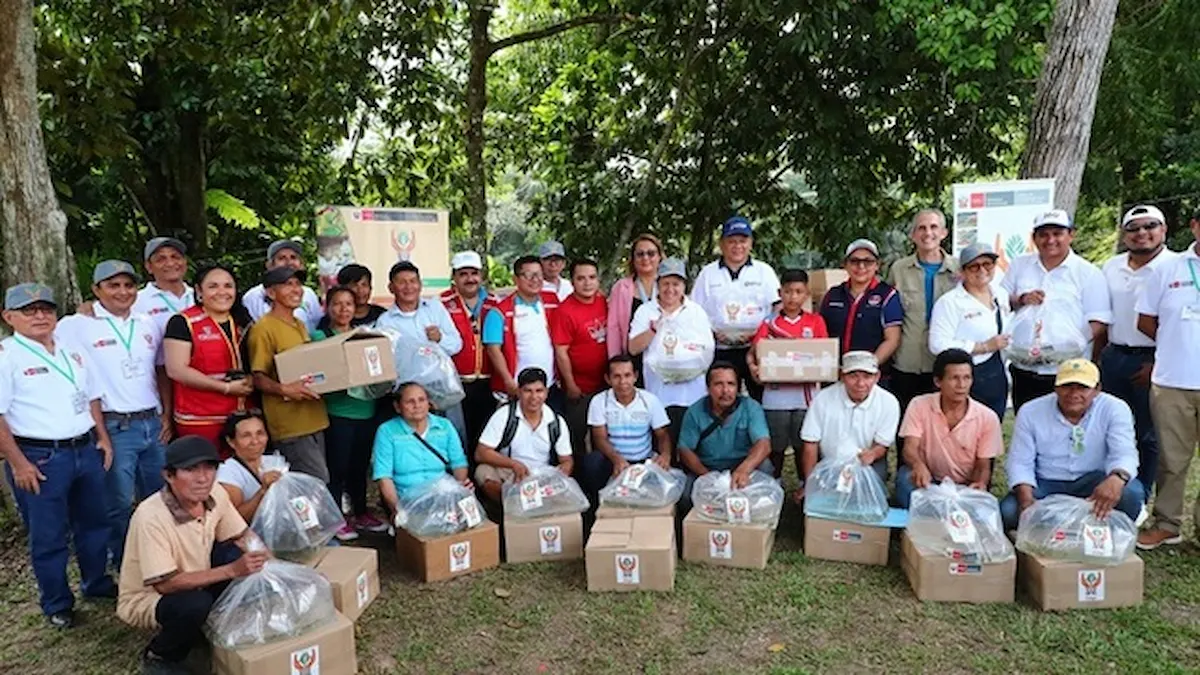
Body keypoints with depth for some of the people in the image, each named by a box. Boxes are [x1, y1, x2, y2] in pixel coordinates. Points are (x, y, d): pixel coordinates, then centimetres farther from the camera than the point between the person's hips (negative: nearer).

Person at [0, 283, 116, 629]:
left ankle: (97, 583, 37)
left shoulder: (73, 351, 11)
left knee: (93, 522, 18)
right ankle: (57, 605, 22)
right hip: (39, 458, -6)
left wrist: (103, 438, 12)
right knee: (48, 535, 6)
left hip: (87, 450, 6)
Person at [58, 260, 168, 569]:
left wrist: (166, 415, 8)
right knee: (119, 502, 2)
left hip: (153, 424, 5)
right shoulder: (76, 326, -5)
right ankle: (123, 564, 20)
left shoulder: (148, 325, 10)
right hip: (114, 428, -5)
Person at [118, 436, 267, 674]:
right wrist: (232, 570, -35)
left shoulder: (215, 494, -15)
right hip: (146, 600, -6)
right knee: (196, 605, -34)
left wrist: (257, 553, -24)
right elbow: (165, 584, -30)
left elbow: (242, 536, -1)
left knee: (234, 552, -18)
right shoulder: (150, 516, -31)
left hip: (194, 586, 6)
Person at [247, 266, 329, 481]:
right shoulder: (263, 328, -9)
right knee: (319, 484, -11)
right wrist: (284, 389, -30)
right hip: (290, 424, -8)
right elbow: (258, 378, -13)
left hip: (313, 419, 8)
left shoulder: (300, 325, 17)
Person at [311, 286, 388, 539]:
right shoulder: (319, 336, -2)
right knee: (337, 466, 1)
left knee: (361, 465, 15)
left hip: (366, 409, 5)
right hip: (338, 411, -5)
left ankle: (361, 513, 28)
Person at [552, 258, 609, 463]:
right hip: (580, 388, -6)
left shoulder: (603, 302, -1)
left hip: (604, 383, 6)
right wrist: (571, 386, -14)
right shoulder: (565, 310, -19)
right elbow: (561, 352, -17)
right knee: (577, 438, 9)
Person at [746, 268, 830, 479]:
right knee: (776, 446, 7)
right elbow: (753, 352, 1)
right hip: (776, 394, 0)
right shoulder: (769, 323, 4)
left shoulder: (815, 321, 6)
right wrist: (752, 366, -20)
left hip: (806, 393, 0)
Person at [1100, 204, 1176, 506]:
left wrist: (1158, 364, -15)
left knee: (1148, 436, 6)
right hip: (1113, 357, 5)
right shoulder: (1111, 268, 10)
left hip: (1152, 362, -5)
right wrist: (1095, 362, 10)